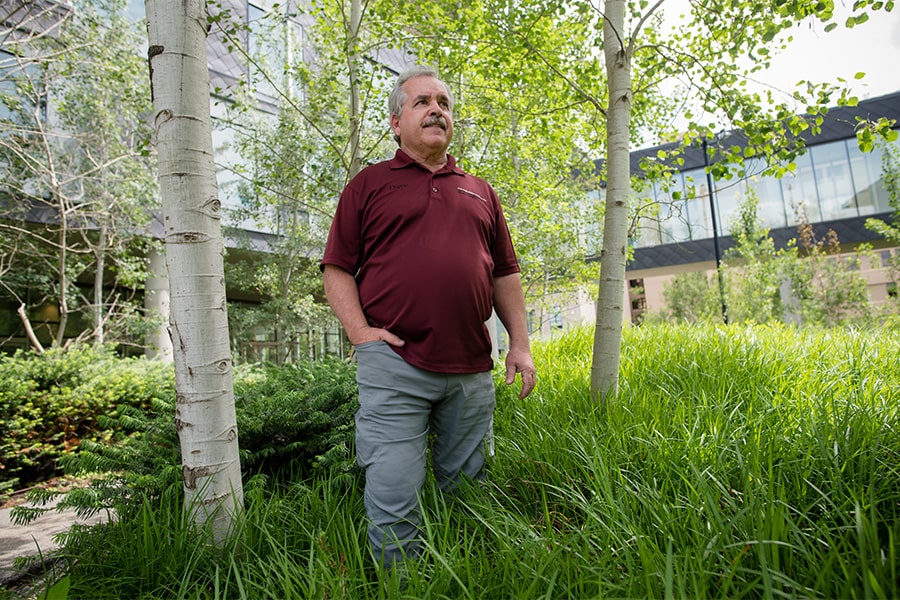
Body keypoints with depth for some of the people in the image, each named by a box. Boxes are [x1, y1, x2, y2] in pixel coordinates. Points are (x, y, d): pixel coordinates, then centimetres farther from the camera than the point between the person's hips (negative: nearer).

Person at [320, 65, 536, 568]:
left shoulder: (479, 191, 19)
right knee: (394, 500, -1)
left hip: (472, 369, 4)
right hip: (393, 363, -3)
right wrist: (361, 332, -9)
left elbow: (505, 274, 17)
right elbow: (337, 268, 5)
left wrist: (521, 344, 9)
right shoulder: (369, 184, 9)